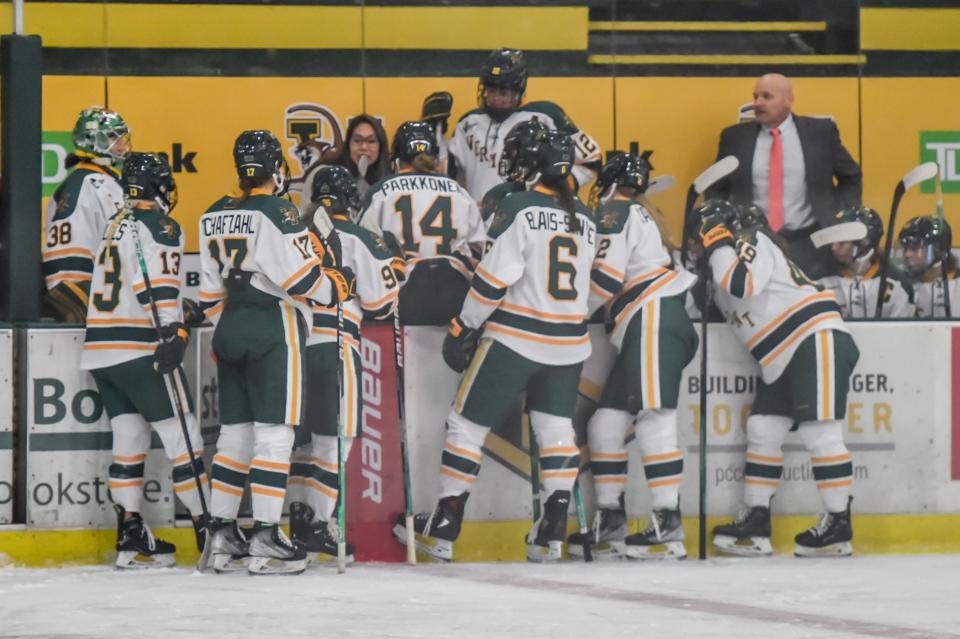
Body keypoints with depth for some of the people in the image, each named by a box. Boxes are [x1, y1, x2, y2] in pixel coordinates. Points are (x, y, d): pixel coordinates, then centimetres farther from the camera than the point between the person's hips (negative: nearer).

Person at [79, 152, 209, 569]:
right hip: (138, 349, -8)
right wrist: (172, 330, -30)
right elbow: (159, 284, -22)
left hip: (99, 347, 8)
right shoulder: (159, 226, -8)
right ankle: (209, 530, -5)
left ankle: (131, 537, 8)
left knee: (130, 437, 11)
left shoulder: (115, 225, 19)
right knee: (181, 434, -4)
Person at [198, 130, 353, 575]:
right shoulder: (277, 213, -12)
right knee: (274, 433, -6)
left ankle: (222, 536, 12)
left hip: (230, 329, 7)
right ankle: (265, 541, -10)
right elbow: (299, 276, -16)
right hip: (273, 330, -7)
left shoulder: (216, 216, 11)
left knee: (235, 433, 12)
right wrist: (334, 288, 2)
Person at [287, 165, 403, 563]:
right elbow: (379, 304, -2)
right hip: (333, 344, -6)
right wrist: (394, 272, 16)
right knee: (335, 437, -2)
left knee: (305, 433, 17)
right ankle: (317, 527, -6)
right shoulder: (357, 239, -3)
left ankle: (299, 516, 17)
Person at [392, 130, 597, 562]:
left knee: (467, 423, 3)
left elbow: (495, 275, -16)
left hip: (515, 340, -5)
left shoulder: (520, 208, -11)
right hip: (569, 344, 5)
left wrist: (463, 328, -8)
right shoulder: (586, 221, 9)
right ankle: (553, 533, 3)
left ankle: (443, 529, 3)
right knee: (555, 428, 12)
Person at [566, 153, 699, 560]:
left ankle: (668, 523, -24)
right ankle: (610, 523, 10)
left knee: (653, 418, -17)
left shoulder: (615, 213, 0)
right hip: (644, 331, 10)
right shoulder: (638, 217, 29)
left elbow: (604, 281, -10)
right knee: (606, 423, 9)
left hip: (654, 320, -10)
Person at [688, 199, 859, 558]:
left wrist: (718, 246, -12)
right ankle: (756, 522, 8)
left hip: (816, 340, -11)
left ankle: (838, 526, -10)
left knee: (818, 431, -12)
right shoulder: (728, 265, 22)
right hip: (782, 361, 11)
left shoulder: (754, 243, -7)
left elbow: (743, 285, -24)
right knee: (762, 430, 6)